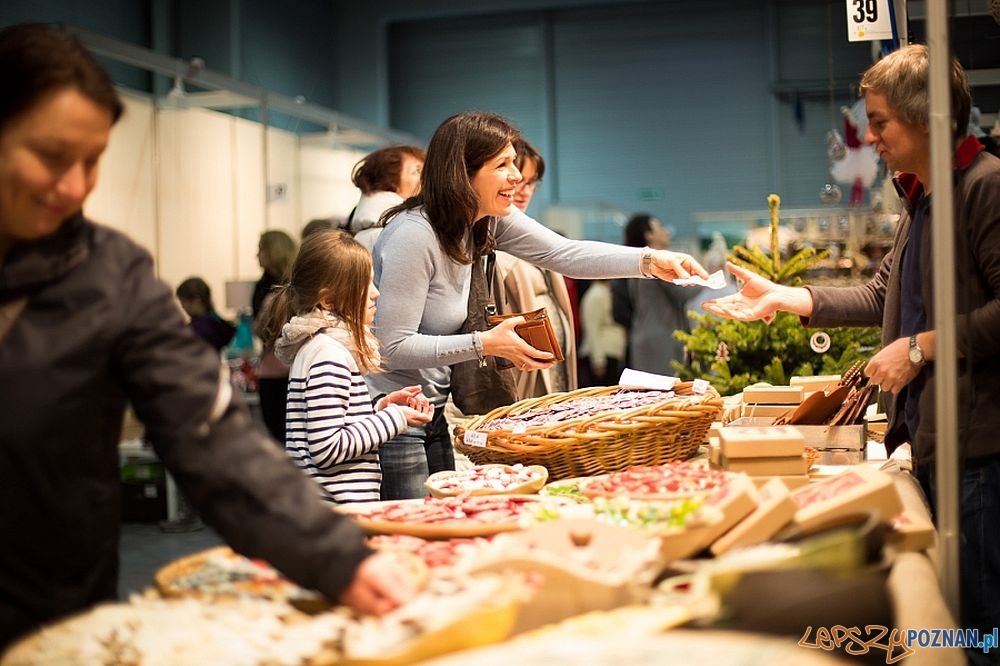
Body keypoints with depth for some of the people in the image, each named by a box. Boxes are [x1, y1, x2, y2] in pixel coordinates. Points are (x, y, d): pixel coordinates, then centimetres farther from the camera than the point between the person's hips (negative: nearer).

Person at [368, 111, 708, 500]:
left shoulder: (488, 220, 1)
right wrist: (485, 344, -24)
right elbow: (393, 347, -24)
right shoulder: (413, 236, -24)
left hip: (431, 412, 9)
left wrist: (650, 260, -10)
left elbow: (564, 253, 1)